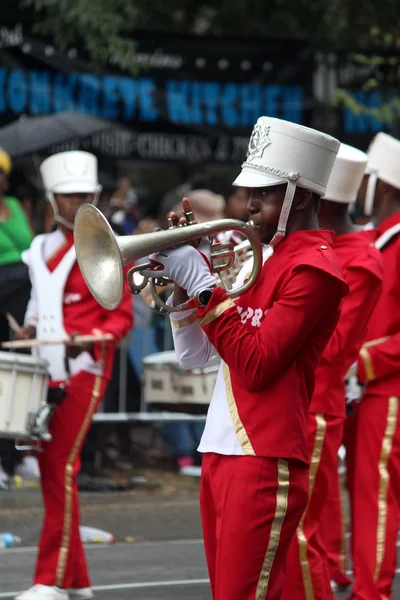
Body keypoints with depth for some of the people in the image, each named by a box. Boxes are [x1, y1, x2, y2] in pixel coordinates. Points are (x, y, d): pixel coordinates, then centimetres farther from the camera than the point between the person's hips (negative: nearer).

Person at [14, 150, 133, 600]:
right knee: (49, 467, 6)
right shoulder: (41, 249, 15)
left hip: (83, 370, -6)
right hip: (46, 371, 6)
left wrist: (90, 339, -22)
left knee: (60, 467, -10)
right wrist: (29, 333, 6)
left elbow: (122, 316, -4)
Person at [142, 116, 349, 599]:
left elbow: (257, 365, -18)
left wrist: (203, 285, -15)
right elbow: (193, 357, 18)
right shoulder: (259, 256, 17)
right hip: (218, 452, 9)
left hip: (266, 463, -9)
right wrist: (182, 281, 4)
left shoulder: (314, 268, -9)